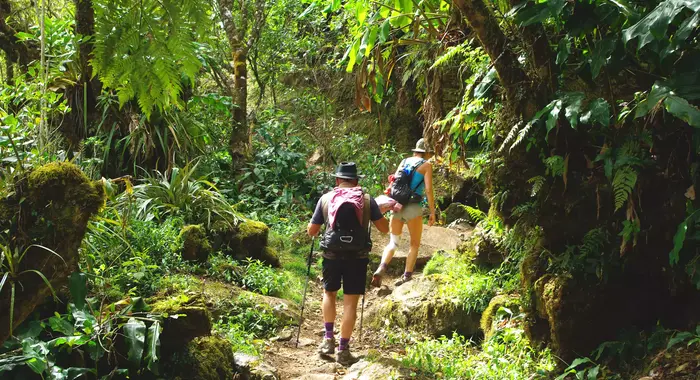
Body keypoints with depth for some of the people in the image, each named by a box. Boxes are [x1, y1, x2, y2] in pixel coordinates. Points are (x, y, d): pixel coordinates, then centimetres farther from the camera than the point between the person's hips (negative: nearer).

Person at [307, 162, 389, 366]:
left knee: (329, 293, 24)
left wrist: (313, 229, 31)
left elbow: (311, 231, 7)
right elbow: (384, 229, 3)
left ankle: (328, 338, 17)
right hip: (357, 257, -1)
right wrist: (380, 213, 23)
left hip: (332, 255, 1)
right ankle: (343, 349, 6)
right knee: (350, 303, 5)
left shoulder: (325, 199, 2)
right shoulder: (367, 200, 0)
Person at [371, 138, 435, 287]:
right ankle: (406, 277, 3)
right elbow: (428, 190, -7)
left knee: (393, 242, 12)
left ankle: (381, 269, -12)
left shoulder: (404, 161, 15)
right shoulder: (426, 165, 0)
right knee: (415, 244, 11)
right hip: (413, 207, -4)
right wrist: (432, 212, -3)